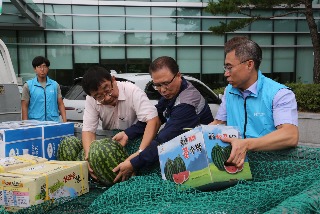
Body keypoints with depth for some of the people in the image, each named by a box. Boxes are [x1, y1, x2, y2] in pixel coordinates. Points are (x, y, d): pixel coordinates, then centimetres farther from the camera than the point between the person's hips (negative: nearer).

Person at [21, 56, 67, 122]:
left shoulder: (55, 85, 11)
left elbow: (60, 104, 9)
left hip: (53, 122, 2)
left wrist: (64, 120, -2)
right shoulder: (28, 86, 4)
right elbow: (24, 107, 2)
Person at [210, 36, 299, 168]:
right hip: (235, 162, 4)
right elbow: (218, 123, 19)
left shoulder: (280, 94, -12)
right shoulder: (229, 91, 11)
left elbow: (291, 136, -26)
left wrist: (247, 145, -39)